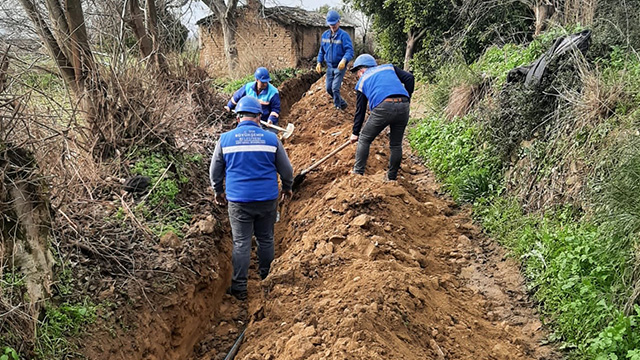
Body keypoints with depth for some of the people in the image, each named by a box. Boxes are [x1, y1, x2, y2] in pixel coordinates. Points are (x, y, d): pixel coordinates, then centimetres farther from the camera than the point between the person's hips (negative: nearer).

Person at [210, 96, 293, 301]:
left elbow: (215, 171, 6)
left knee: (241, 243, 6)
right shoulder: (271, 139, -3)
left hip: (238, 200, -1)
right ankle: (265, 278, 34)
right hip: (267, 199, 1)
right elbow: (286, 169, 5)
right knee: (265, 239, 17)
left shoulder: (225, 139, -3)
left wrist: (218, 192, 23)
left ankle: (239, 288, 12)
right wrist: (287, 188, 23)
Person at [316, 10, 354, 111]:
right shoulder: (325, 35, 6)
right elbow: (322, 50, 17)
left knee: (335, 88, -12)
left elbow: (350, 50, -22)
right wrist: (319, 62, 7)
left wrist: (344, 60, -40)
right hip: (329, 66, 7)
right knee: (329, 89, 11)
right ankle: (342, 103, 30)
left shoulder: (344, 35, -14)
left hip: (340, 66, -6)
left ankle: (337, 108, 4)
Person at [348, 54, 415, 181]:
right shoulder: (389, 67, 26)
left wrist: (355, 133, 27)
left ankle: (358, 172, 14)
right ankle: (392, 177, 26)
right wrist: (407, 98, 19)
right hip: (403, 107, 3)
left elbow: (360, 110, 20)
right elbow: (409, 78, 11)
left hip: (383, 108, -3)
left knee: (364, 139, 15)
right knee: (396, 145, 18)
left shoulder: (362, 82, 21)